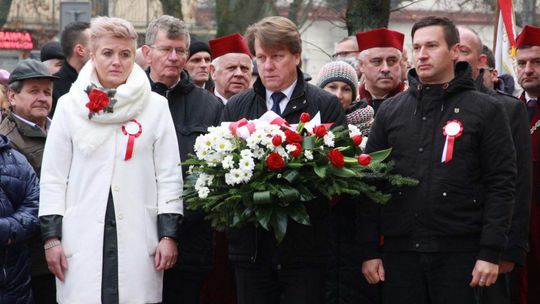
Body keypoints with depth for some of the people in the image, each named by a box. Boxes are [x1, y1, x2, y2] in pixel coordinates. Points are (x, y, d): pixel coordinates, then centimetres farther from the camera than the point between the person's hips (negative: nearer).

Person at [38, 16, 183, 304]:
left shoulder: (156, 106, 4)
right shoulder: (70, 106, 5)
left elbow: (169, 174, 5)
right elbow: (53, 176, 5)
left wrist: (168, 234, 0)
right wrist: (51, 236, 0)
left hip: (138, 237, 0)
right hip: (82, 236, 0)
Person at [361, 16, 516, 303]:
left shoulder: (485, 110, 2)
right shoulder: (390, 111, 11)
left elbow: (501, 184, -3)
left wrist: (491, 253, -10)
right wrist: (370, 250, 2)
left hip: (459, 252, -3)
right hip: (399, 251, 3)